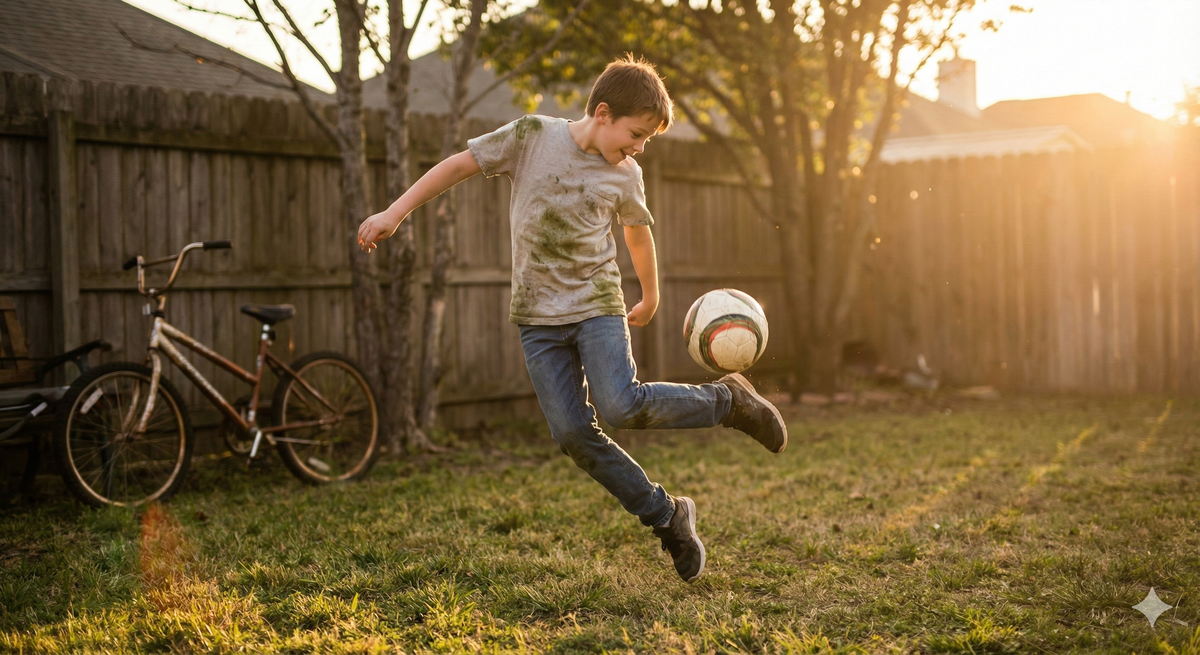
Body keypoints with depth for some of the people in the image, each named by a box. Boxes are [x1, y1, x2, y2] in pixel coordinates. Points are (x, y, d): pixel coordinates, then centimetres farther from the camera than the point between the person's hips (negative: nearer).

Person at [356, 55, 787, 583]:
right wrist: (394, 213, -2)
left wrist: (650, 300, 33)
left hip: (596, 304, 0)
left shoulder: (625, 177, 2)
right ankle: (666, 518, 6)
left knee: (622, 406, -24)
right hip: (538, 316, 1)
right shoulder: (531, 136, -5)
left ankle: (726, 400, -2)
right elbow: (460, 165, 1)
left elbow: (638, 234, 20)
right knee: (573, 433, -7)